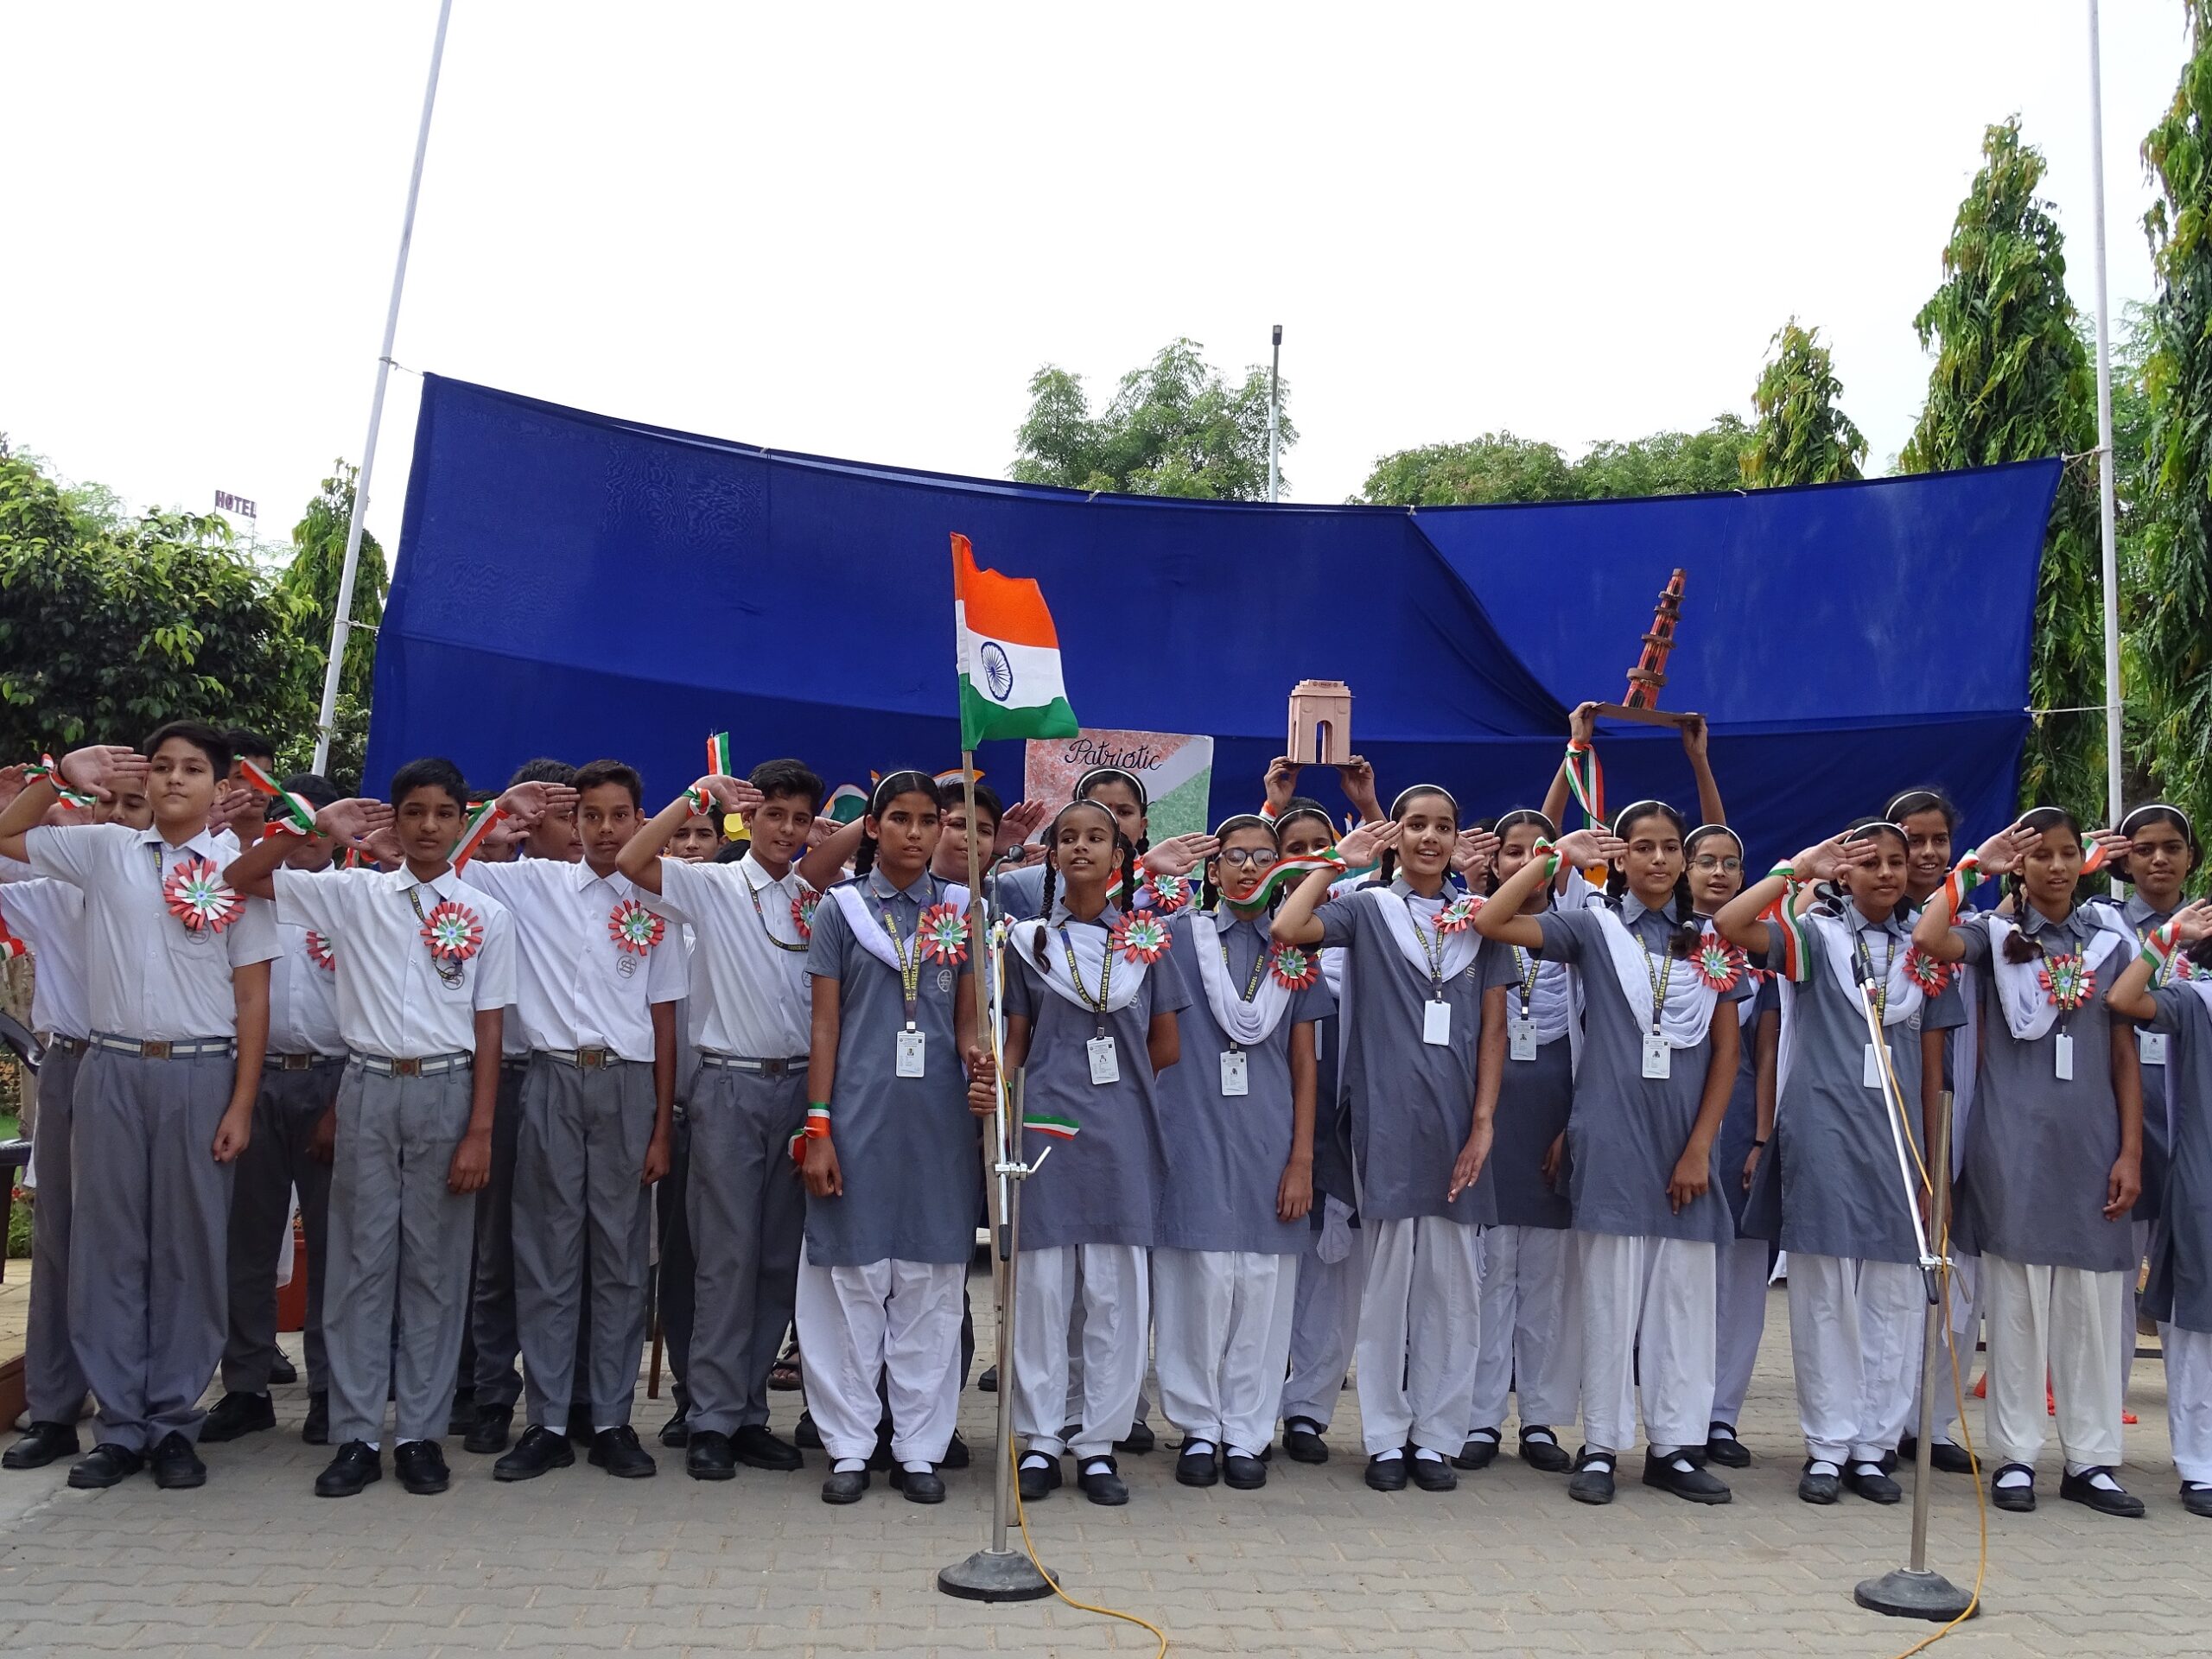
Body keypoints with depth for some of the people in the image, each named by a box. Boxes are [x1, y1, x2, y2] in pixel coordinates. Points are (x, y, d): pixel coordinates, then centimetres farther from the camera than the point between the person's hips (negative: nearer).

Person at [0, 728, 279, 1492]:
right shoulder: (104, 850, 7)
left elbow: (252, 998, 0)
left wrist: (241, 1104, -5)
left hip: (200, 1074, -2)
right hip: (111, 1070, 2)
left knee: (190, 1250, 4)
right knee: (108, 1246, 6)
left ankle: (174, 1422, 16)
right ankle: (120, 1426, 16)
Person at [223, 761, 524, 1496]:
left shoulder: (487, 915, 2)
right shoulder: (352, 894, 5)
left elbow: (488, 1029, 1)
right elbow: (240, 877, 5)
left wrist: (480, 1131, -5)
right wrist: (317, 824, -7)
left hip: (445, 1091, -1)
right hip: (368, 1088, 1)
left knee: (435, 1265, 5)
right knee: (359, 1260, 4)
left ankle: (421, 1433, 15)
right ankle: (356, 1435, 13)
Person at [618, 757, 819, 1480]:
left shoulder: (816, 901, 11)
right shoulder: (711, 887, 1)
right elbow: (630, 862, -16)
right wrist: (698, 797, -15)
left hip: (798, 1086, 4)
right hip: (730, 1086, -4)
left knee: (780, 1259, 7)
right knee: (727, 1256, -3)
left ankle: (749, 1411, 18)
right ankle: (712, 1420, 7)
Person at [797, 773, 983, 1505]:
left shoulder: (961, 911, 8)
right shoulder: (840, 909, 4)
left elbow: (968, 1021, 9)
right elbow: (824, 1026, 2)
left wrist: (980, 1055, -14)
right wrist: (818, 1128, -5)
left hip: (940, 1120, 1)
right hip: (860, 1116, -1)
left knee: (931, 1285, 6)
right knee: (853, 1279, 4)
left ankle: (920, 1446, 17)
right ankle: (849, 1445, 16)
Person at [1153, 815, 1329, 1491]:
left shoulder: (1294, 952, 10)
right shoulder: (1177, 936, 4)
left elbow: (1304, 1066, 9)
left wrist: (1302, 1159, 2)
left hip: (1269, 1143, 2)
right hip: (1193, 1136, -2)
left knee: (1261, 1286, 5)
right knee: (1199, 1282, 0)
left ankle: (1246, 1434, 18)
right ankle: (1199, 1428, 16)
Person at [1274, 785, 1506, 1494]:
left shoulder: (1477, 918, 11)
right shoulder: (1366, 908, 3)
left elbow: (1493, 1028, 7)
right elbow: (1286, 929, -17)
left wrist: (1483, 1124, -2)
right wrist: (1340, 859, -8)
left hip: (1458, 1121, 3)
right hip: (1387, 1116, -2)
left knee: (1454, 1282, 6)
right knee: (1387, 1277, 5)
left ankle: (1436, 1436, 18)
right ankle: (1386, 1437, 16)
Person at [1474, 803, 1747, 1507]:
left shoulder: (1712, 940, 8)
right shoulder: (1594, 927, 1)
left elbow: (1727, 1050, 6)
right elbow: (1491, 922, -12)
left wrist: (1700, 1147, -2)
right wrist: (1558, 857, -13)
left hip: (1686, 1145, 2)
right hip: (1611, 1140, -2)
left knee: (1685, 1298, 7)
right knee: (1609, 1297, 4)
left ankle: (1676, 1446, 18)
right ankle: (1601, 1446, 13)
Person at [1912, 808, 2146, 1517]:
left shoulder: (2110, 938, 10)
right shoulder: (1994, 932, 2)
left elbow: (2124, 1052, 8)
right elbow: (1927, 938, -22)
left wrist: (2131, 1151, 2)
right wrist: (1972, 867, -11)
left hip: (2092, 1138, 3)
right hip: (2013, 1137, -3)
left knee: (2094, 1303, 7)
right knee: (2016, 1299, 3)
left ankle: (2090, 1459, 17)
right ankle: (2014, 1455, 11)